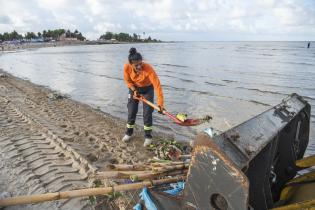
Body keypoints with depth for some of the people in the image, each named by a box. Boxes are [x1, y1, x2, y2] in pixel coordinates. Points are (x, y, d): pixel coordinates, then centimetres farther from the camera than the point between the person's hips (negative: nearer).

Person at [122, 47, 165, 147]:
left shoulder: (148, 68, -37)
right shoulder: (126, 67, -28)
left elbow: (157, 85, -40)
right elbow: (127, 80, -7)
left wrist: (160, 103, -45)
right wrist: (134, 90, -21)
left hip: (147, 88, -2)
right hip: (134, 88, 3)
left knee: (147, 112, -5)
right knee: (131, 111, 5)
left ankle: (148, 136, 11)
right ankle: (128, 133, 25)